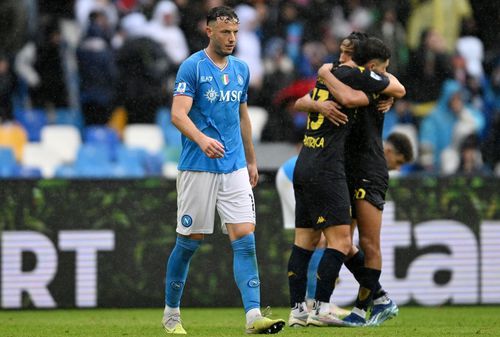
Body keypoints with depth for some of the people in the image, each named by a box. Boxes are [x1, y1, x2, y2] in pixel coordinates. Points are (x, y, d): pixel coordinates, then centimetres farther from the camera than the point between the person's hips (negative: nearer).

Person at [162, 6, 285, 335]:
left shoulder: (241, 69, 13)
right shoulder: (192, 67, -7)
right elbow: (179, 114, -16)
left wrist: (251, 160, 24)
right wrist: (202, 140, -33)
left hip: (235, 167, 5)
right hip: (198, 168, -5)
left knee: (245, 237, -8)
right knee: (190, 241, 2)